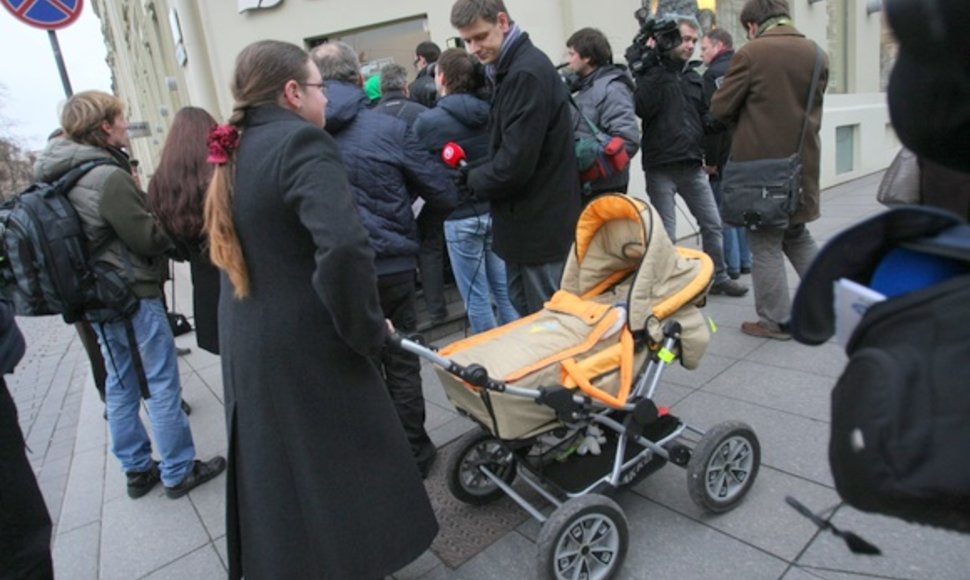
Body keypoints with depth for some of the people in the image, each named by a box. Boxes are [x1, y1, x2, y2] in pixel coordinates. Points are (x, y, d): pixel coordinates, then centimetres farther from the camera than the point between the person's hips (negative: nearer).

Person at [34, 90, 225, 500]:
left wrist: (156, 220, 8)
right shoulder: (109, 177, -20)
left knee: (121, 386, 16)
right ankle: (178, 472, 13)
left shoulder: (62, 178, 7)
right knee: (162, 385, 2)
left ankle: (137, 469, 28)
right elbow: (149, 239, -19)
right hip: (132, 295, -9)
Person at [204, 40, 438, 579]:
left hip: (248, 343, 9)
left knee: (278, 471, 22)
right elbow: (344, 248, -31)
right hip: (308, 348, -8)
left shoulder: (236, 153, 11)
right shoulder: (301, 144, -17)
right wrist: (367, 328, -17)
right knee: (344, 469, 8)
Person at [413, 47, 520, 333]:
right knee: (504, 290, 15)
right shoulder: (489, 112, 1)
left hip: (460, 216, -5)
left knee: (476, 298, 6)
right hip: (497, 209, 5)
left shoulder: (427, 121, -12)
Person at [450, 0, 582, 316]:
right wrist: (473, 173, 5)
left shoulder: (527, 73, -20)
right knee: (527, 312, 20)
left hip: (540, 224, -10)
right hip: (531, 220, 10)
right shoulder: (511, 67, 12)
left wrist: (473, 180, -7)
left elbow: (515, 164, -24)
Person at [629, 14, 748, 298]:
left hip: (692, 165, 6)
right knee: (665, 233, -1)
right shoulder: (650, 71, -3)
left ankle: (718, 277, 26)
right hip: (660, 167, -6)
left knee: (712, 223, 11)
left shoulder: (693, 76, 15)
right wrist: (654, 62, -20)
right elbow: (642, 108, -21)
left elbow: (703, 118, 19)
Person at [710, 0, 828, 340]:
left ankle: (776, 320, 10)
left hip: (760, 163, -6)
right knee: (797, 236, 22)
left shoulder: (751, 54, -11)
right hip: (801, 163, 6)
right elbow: (812, 105, 16)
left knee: (765, 243, 4)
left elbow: (720, 108, -6)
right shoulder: (815, 54, 8)